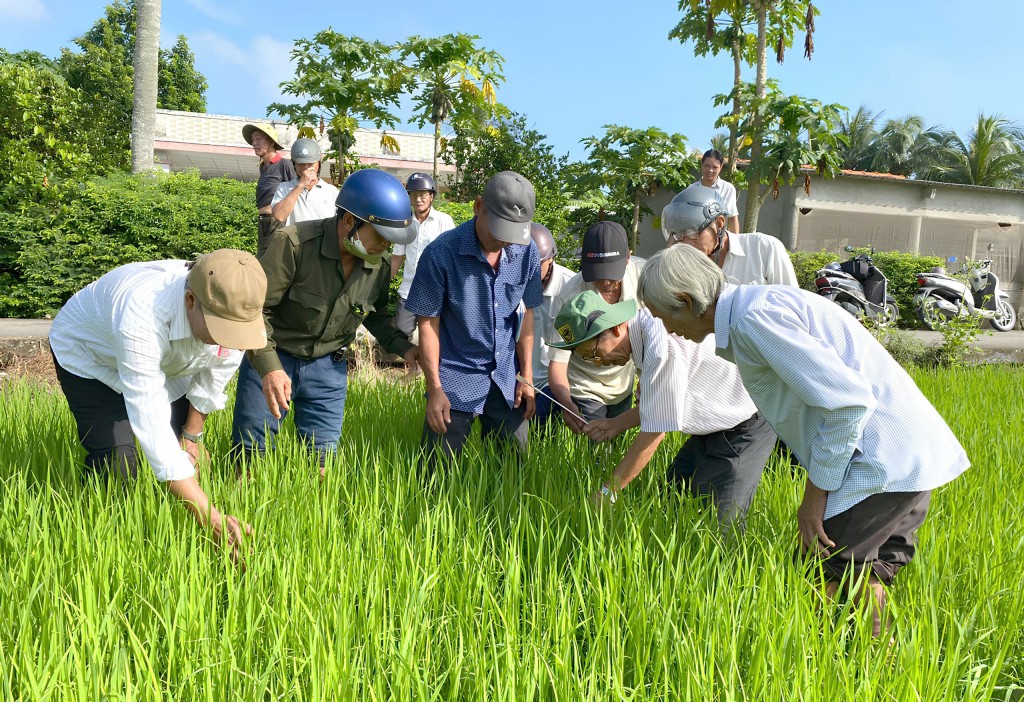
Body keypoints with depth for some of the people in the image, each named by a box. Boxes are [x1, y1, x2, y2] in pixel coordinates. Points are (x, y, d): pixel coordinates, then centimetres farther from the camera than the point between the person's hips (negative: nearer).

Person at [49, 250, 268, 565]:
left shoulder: (235, 309, -30)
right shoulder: (141, 318, -48)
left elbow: (211, 380, -9)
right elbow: (151, 423, -49)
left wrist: (192, 436, 1)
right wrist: (212, 518, -52)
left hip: (167, 360, 5)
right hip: (89, 354, -4)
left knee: (187, 455, -2)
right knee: (116, 460, -17)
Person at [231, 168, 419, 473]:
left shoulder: (380, 265, -7)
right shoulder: (293, 244, -25)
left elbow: (376, 314, 12)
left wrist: (402, 347, -5)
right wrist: (268, 366, -32)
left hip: (328, 368, 4)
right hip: (273, 359, -3)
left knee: (322, 457, 10)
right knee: (251, 454, 6)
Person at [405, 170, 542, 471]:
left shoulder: (527, 252, -5)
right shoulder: (441, 253, -16)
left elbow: (526, 314, 6)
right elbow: (428, 323, -10)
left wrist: (527, 377, 7)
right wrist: (435, 389, -10)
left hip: (506, 378, 4)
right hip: (455, 378, -3)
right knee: (438, 472, 2)